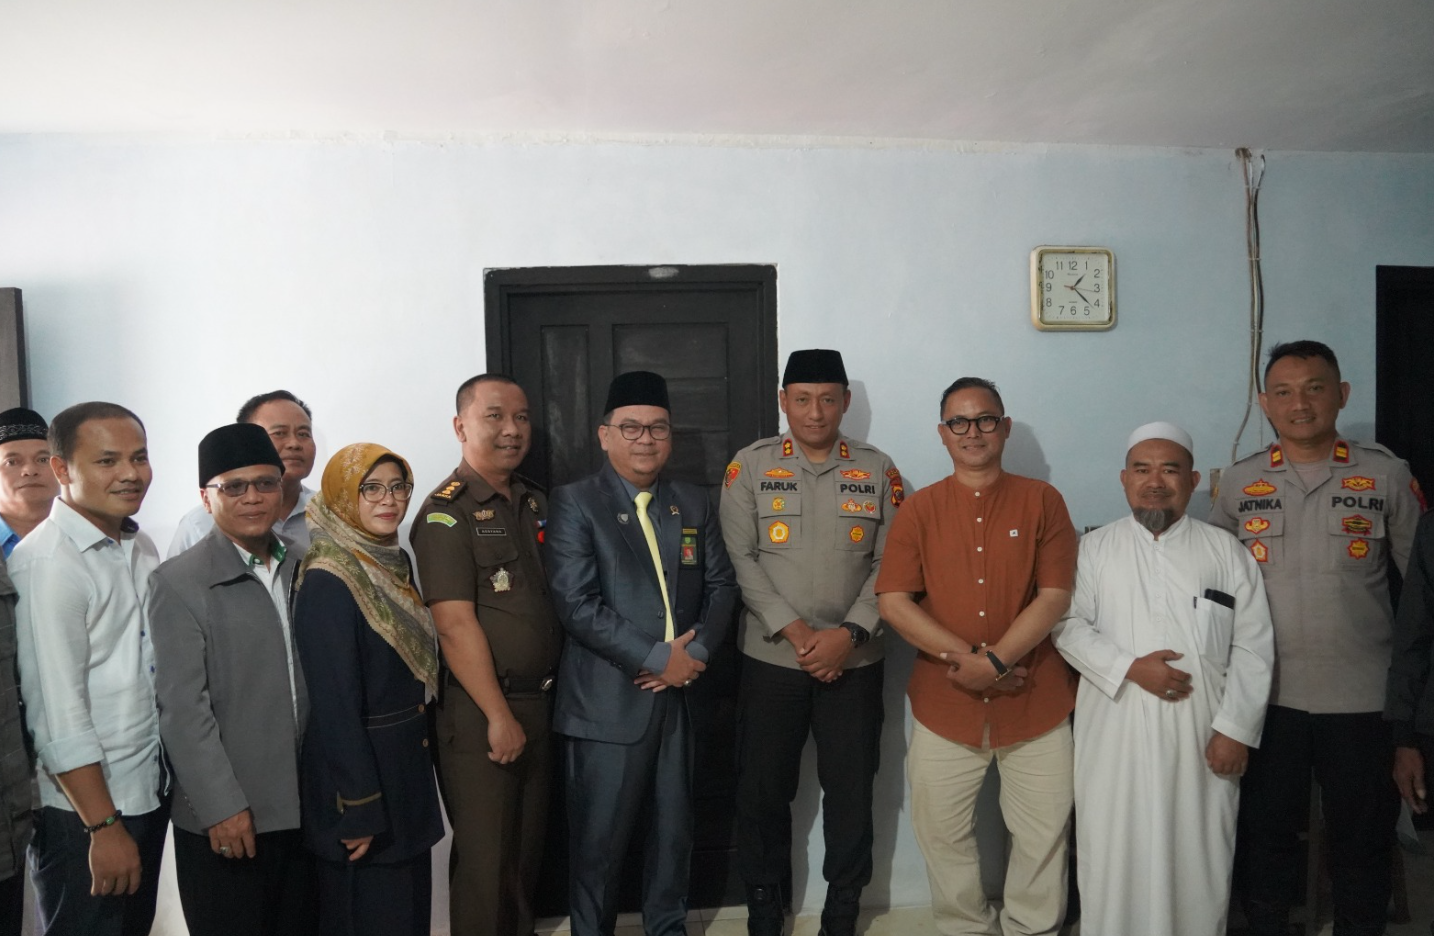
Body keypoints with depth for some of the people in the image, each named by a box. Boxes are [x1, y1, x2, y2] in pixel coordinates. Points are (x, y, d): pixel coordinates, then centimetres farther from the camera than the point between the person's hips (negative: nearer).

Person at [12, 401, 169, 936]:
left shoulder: (142, 548, 6)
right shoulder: (46, 563, -17)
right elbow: (58, 713, -20)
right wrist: (104, 826, -18)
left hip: (149, 793, 7)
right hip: (84, 811, -7)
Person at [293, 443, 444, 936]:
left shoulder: (393, 563, 5)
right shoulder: (327, 582, -19)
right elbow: (334, 705, -21)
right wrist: (358, 811, -19)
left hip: (407, 762, 8)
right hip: (361, 767, -8)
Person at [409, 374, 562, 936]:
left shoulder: (534, 503, 10)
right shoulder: (446, 514, -12)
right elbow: (455, 625, -17)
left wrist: (538, 702, 9)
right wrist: (499, 716, -16)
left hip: (538, 701, 7)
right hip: (479, 712, -7)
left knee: (529, 845, 19)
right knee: (485, 854, 5)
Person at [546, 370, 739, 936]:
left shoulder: (694, 505, 11)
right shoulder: (575, 503, -5)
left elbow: (721, 586, 10)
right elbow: (576, 603, -14)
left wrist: (696, 653, -8)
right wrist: (657, 658, -15)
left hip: (682, 693, 5)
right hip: (608, 699, -4)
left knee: (675, 829, 16)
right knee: (600, 838, 6)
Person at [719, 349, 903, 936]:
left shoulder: (878, 469, 3)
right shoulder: (750, 466, 0)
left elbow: (890, 563, 0)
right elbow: (740, 559, -6)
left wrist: (850, 633, -12)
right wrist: (793, 629, -14)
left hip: (855, 660, 1)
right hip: (770, 657, 0)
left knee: (851, 790, 9)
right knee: (763, 789, 9)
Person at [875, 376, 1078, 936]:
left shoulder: (1042, 501, 0)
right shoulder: (918, 509, 1)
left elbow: (1055, 595, -7)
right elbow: (892, 601, -7)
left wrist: (995, 660, -17)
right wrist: (966, 657, -16)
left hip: (1036, 705, 0)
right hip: (943, 705, 1)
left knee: (1044, 834, 11)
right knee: (941, 832, 12)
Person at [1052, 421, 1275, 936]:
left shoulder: (1226, 551, 6)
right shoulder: (1095, 547, 5)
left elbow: (1253, 649, 3)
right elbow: (1069, 625, -2)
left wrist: (1235, 728, -4)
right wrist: (1129, 667, -15)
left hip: (1200, 735, 1)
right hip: (1115, 735, 0)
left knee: (1198, 860, 8)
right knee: (1114, 858, 5)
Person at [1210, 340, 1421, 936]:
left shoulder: (1387, 476, -2)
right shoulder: (1239, 482, 1)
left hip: (1363, 695, -1)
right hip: (1266, 693, 1)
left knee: (1362, 840, 14)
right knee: (1264, 834, 13)